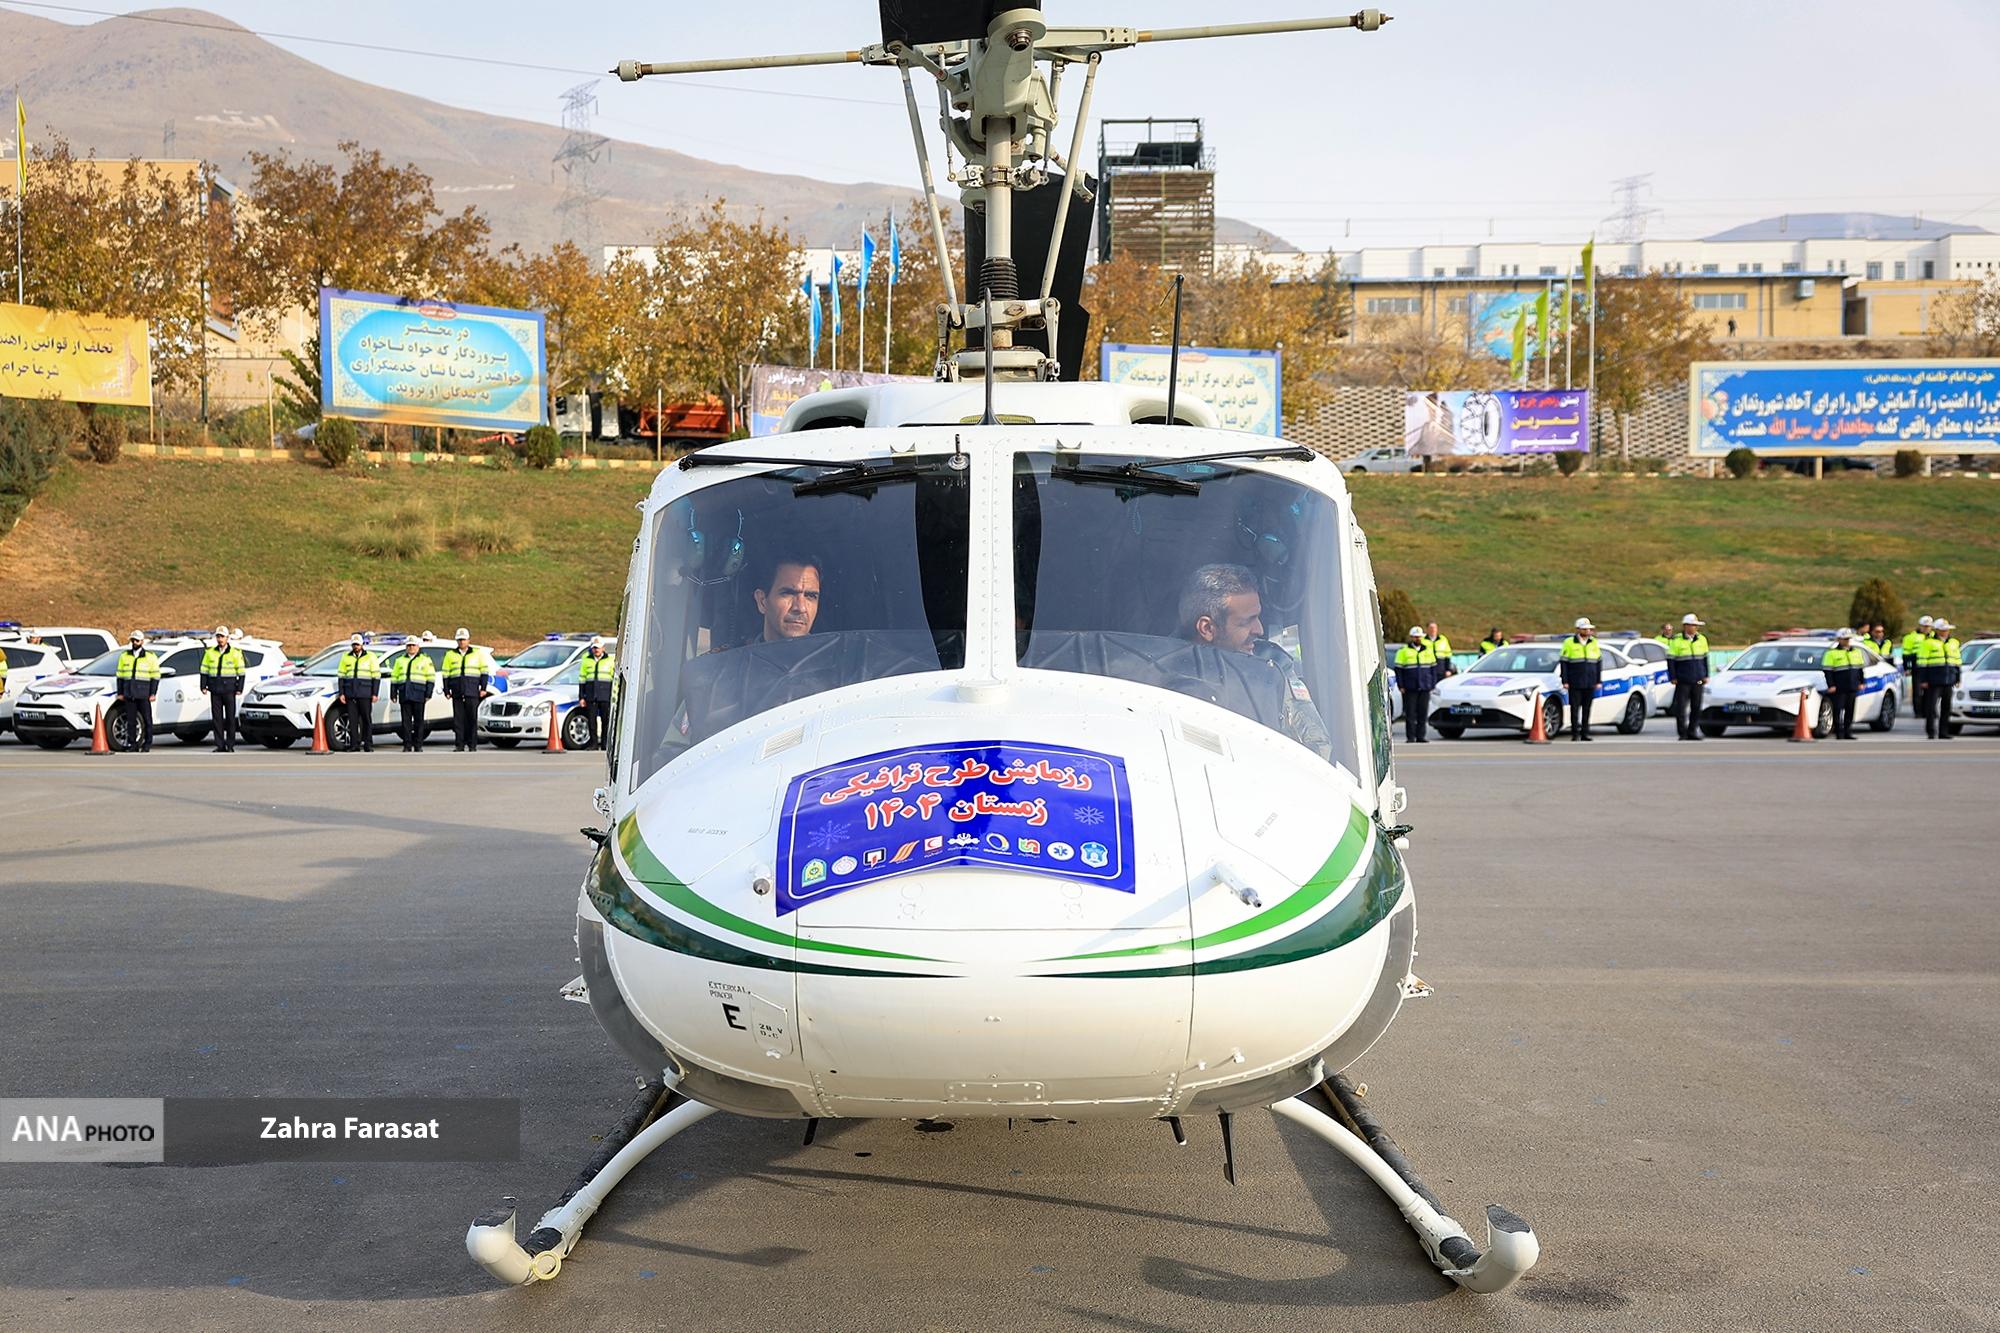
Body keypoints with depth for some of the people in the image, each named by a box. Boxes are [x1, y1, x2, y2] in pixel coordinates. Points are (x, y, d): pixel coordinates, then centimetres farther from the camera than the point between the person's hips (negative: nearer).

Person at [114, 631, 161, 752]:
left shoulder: (150, 656, 4)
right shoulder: (124, 656, 15)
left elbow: (155, 676, 2)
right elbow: (120, 675, 16)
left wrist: (153, 693, -6)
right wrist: (120, 693, 9)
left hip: (143, 695, -3)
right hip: (129, 694, 3)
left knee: (147, 719, -2)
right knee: (130, 720, 2)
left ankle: (147, 744, 4)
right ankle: (132, 744, 7)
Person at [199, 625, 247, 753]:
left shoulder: (235, 652, 2)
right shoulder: (210, 652, 10)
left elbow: (241, 672, 3)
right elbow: (204, 670, 13)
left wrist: (239, 688, -3)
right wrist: (203, 686, 5)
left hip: (229, 689, -3)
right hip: (215, 689, 3)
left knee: (230, 717, -2)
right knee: (217, 718, 1)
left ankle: (230, 745, 3)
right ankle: (220, 746, 5)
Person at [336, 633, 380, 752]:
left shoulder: (370, 657, 4)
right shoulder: (346, 657, 12)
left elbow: (376, 676, 2)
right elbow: (341, 675, 13)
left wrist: (374, 693, -5)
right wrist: (341, 693, 5)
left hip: (365, 693, -3)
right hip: (350, 693, 3)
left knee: (367, 719, -3)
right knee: (352, 719, 0)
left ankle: (368, 744, 1)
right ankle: (354, 744, 4)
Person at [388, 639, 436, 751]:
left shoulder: (425, 660, 8)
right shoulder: (400, 660, 18)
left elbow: (431, 678, 3)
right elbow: (394, 678, 18)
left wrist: (428, 693, -6)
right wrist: (393, 693, 9)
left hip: (418, 694, -3)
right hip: (404, 695, 3)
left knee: (418, 720, -1)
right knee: (406, 721, 0)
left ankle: (418, 746, 4)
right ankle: (407, 746, 2)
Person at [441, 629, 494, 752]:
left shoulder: (477, 653, 9)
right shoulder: (450, 654, 13)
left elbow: (484, 671, 9)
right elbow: (445, 674, 14)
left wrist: (483, 688, 1)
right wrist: (447, 690, 7)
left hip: (472, 692, -2)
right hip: (457, 693, 2)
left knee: (472, 718, -3)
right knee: (458, 719, -1)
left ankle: (472, 745, 2)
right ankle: (459, 745, 2)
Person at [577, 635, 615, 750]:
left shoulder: (610, 660, 5)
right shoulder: (586, 660, 11)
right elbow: (581, 679, 13)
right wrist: (581, 697, 7)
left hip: (605, 696, -2)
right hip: (590, 696, 2)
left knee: (606, 720, -4)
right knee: (592, 720, 0)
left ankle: (605, 744, 1)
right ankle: (594, 743, 6)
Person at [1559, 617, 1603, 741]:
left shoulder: (1594, 643, 12)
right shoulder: (1569, 643, 0)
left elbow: (1599, 662, 15)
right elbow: (1564, 663, -1)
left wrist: (1598, 681, 10)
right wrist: (1565, 681, -6)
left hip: (1590, 684, 3)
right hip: (1575, 684, -3)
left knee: (1587, 710, 5)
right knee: (1575, 709, -3)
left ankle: (1585, 733, 11)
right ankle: (1575, 733, 2)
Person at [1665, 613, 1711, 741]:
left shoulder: (1702, 639, 9)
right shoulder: (1676, 641, -5)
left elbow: (1705, 658, 18)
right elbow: (1670, 660, -2)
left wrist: (1706, 675, 13)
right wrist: (1673, 677, -6)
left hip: (1698, 681, 4)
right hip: (1683, 681, -4)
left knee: (1696, 708, 4)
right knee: (1681, 708, -4)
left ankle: (1693, 731, 12)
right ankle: (1683, 733, 4)